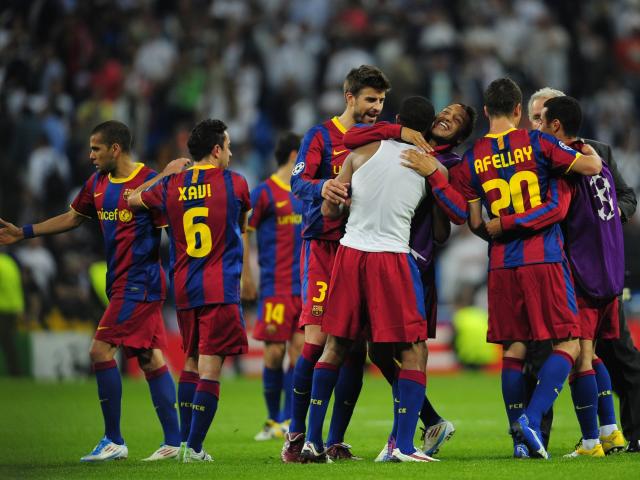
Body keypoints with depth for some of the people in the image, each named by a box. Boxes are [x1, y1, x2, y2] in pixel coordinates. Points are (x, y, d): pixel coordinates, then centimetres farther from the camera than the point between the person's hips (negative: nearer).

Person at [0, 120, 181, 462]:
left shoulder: (150, 181, -13)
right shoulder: (97, 184, 12)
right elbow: (72, 217, 25)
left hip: (138, 284, -8)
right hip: (122, 284, 8)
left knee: (101, 350, -11)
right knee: (150, 359, 6)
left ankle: (114, 441, -5)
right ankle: (174, 441, 8)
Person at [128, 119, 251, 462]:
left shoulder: (171, 186, 5)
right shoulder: (234, 183, -2)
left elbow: (131, 199, 22)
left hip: (184, 289, 5)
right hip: (221, 290, -5)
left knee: (190, 363, 17)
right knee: (210, 368, -7)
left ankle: (182, 440, 18)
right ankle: (194, 448, -13)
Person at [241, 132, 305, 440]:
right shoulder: (265, 193, -6)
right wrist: (246, 277, -7)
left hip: (305, 286, 6)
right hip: (276, 288, -6)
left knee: (299, 350, -1)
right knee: (275, 353, -3)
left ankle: (287, 422, 2)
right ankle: (273, 419, 10)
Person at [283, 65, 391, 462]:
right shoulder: (322, 136, 2)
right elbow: (298, 182, -14)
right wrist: (321, 187, -34)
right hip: (324, 247, -4)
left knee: (354, 347, -1)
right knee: (317, 340, -11)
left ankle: (336, 441, 5)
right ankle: (297, 434, 2)